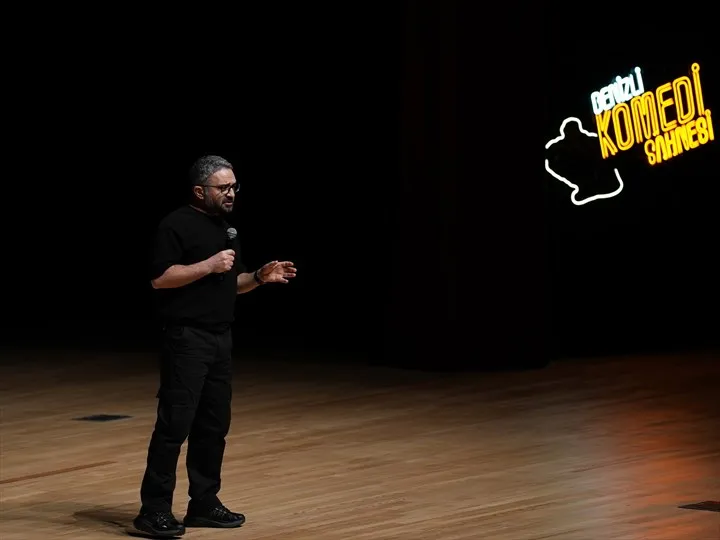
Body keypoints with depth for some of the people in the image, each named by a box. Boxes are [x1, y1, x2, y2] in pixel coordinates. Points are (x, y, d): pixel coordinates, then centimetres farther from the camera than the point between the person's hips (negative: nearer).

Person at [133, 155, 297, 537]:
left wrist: (260, 277, 5)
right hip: (186, 338, -9)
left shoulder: (225, 227, 16)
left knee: (214, 424, 10)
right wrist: (209, 265, -20)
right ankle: (154, 509, -6)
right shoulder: (177, 225, -10)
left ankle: (204, 503, 17)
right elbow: (159, 278, -18)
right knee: (174, 424, -10)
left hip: (220, 338, 9)